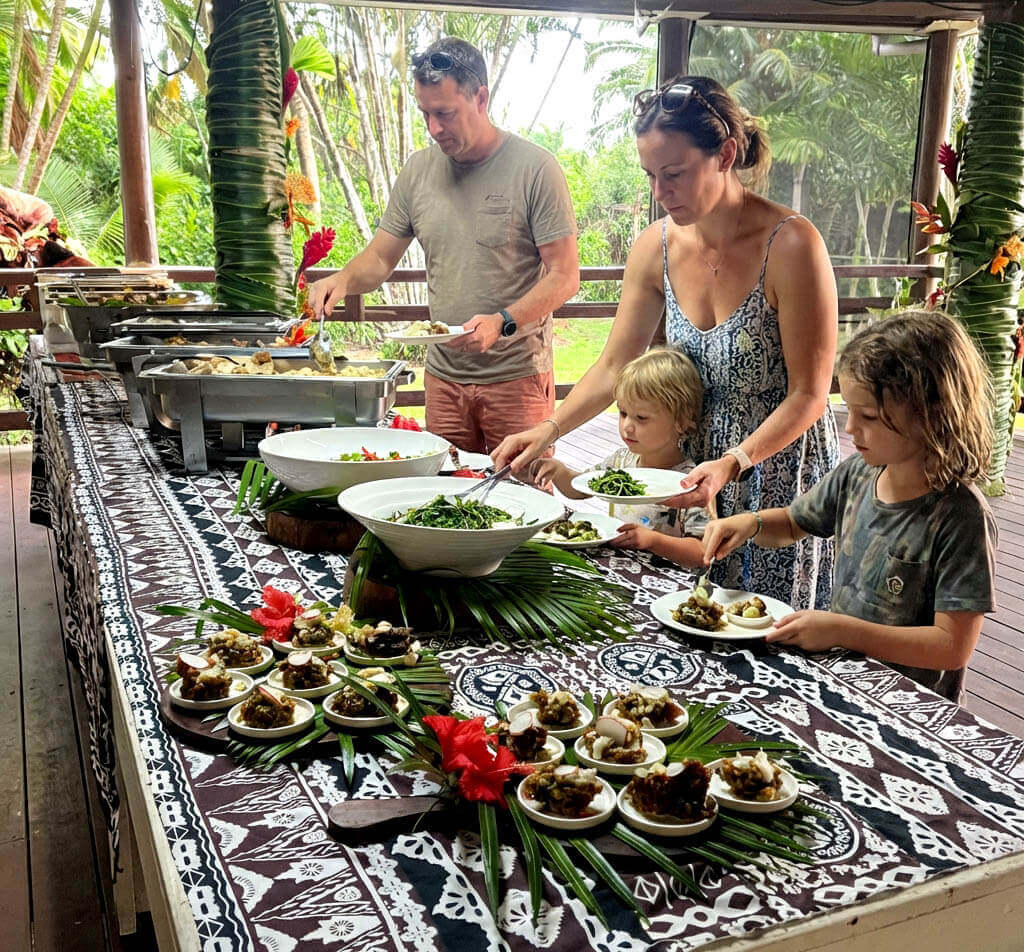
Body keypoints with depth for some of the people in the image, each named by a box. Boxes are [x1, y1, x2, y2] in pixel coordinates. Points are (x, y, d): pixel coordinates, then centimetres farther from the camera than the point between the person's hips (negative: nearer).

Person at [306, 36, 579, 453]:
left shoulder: (535, 168, -8)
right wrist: (344, 279, -9)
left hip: (518, 375, -4)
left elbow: (564, 276, -10)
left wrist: (502, 323, -24)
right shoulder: (418, 170, 7)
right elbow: (380, 258, 13)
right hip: (443, 375, 4)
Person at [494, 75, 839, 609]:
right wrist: (548, 430, -11)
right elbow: (613, 367, 2)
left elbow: (808, 395, -17)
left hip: (784, 471, -4)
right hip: (698, 469, 5)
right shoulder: (656, 248, -4)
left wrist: (734, 462, -30)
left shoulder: (791, 245, -20)